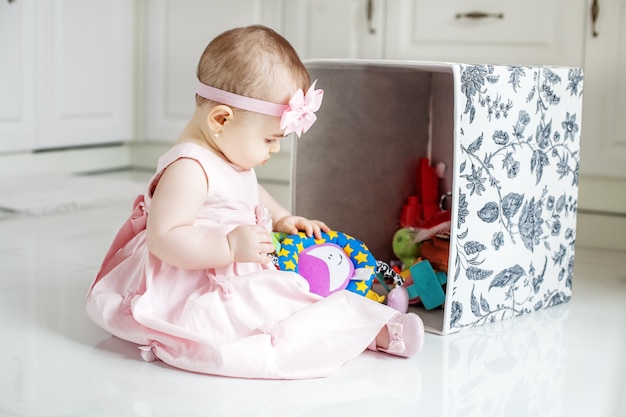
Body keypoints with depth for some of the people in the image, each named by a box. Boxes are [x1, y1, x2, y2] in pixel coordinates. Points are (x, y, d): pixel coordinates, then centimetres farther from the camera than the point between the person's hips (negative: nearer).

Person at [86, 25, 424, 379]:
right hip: (196, 294, -11)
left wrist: (282, 218, 14)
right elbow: (163, 237, -32)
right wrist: (229, 247, -37)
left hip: (237, 274, 11)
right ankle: (374, 332, -24)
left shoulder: (230, 154, 6)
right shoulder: (189, 169, -27)